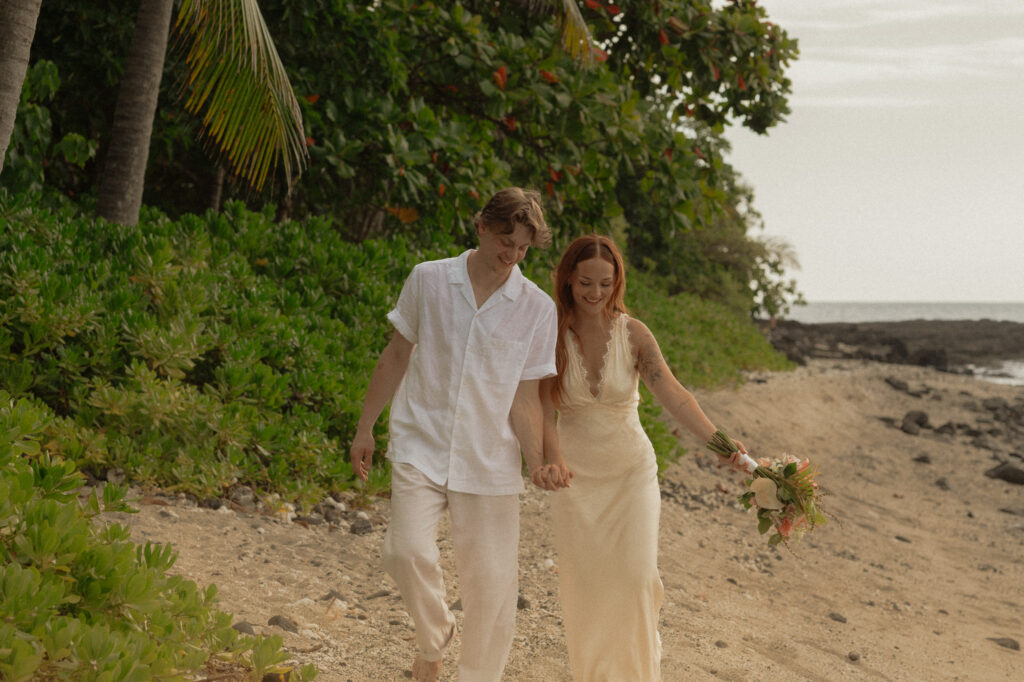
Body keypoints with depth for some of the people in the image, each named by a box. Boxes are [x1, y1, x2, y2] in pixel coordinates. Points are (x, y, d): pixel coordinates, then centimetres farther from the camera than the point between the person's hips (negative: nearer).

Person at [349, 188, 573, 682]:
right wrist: (365, 428, 13)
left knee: (490, 578, 0)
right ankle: (434, 637, 11)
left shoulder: (537, 308, -1)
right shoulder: (428, 280, 0)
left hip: (489, 461, 1)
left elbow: (525, 397, 2)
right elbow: (396, 356, 10)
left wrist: (537, 461, -12)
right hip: (421, 449, 0)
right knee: (407, 552, -19)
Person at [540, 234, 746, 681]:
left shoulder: (632, 334, -9)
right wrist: (553, 464, -27)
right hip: (576, 472, 0)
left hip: (631, 469, 0)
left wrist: (717, 440, -35)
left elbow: (672, 395, -20)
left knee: (635, 574, -8)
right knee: (582, 580, 3)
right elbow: (544, 412, -10)